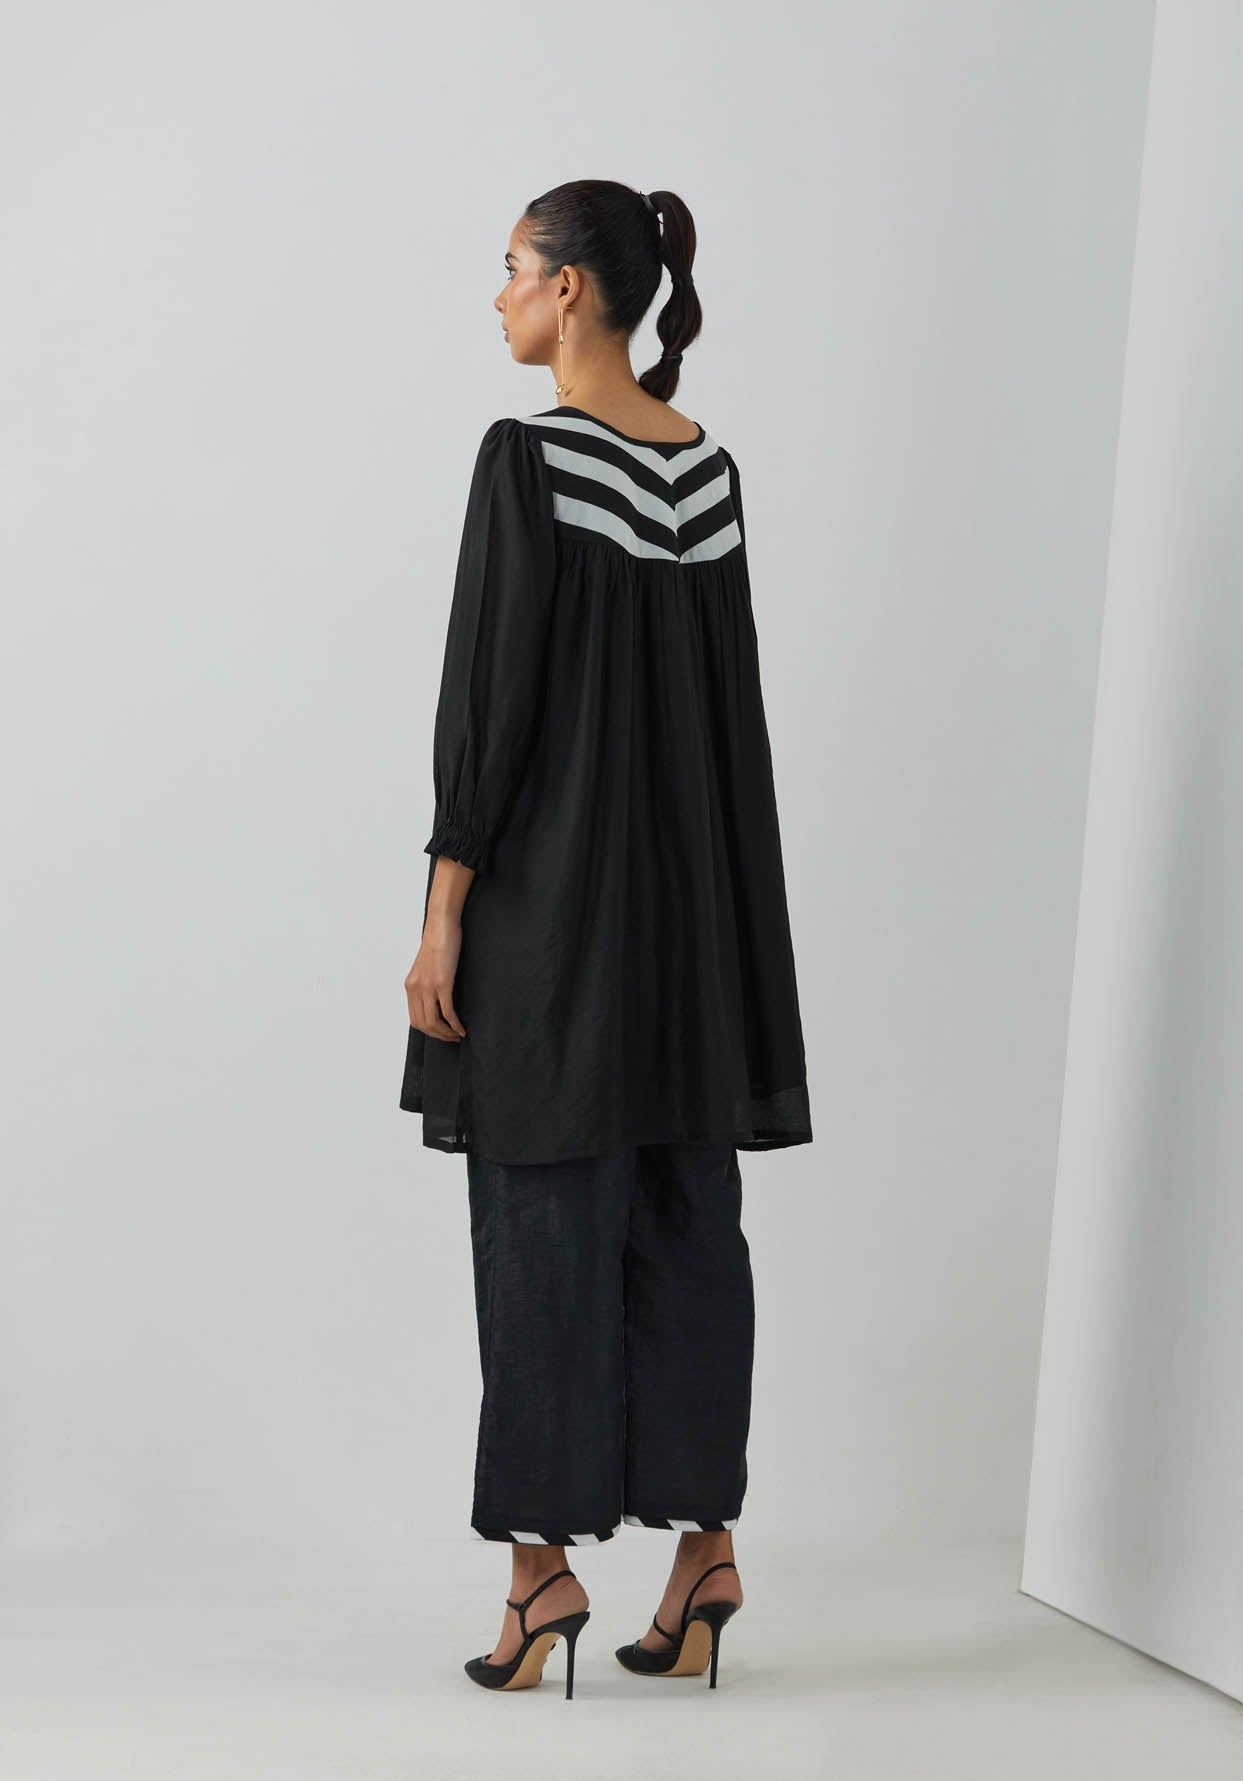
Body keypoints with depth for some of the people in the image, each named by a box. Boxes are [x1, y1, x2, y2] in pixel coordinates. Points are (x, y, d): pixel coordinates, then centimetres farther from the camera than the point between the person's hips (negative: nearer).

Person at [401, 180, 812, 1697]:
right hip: (688, 887, 7)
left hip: (550, 886, -6)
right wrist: (707, 897, 18)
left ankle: (548, 1560, 5)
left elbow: (490, 688, -14)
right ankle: (705, 1542, 13)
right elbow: (729, 697, 11)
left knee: (544, 1220, 0)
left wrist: (443, 908, -11)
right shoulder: (709, 468, 8)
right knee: (685, 1217, 9)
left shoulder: (529, 456, -12)